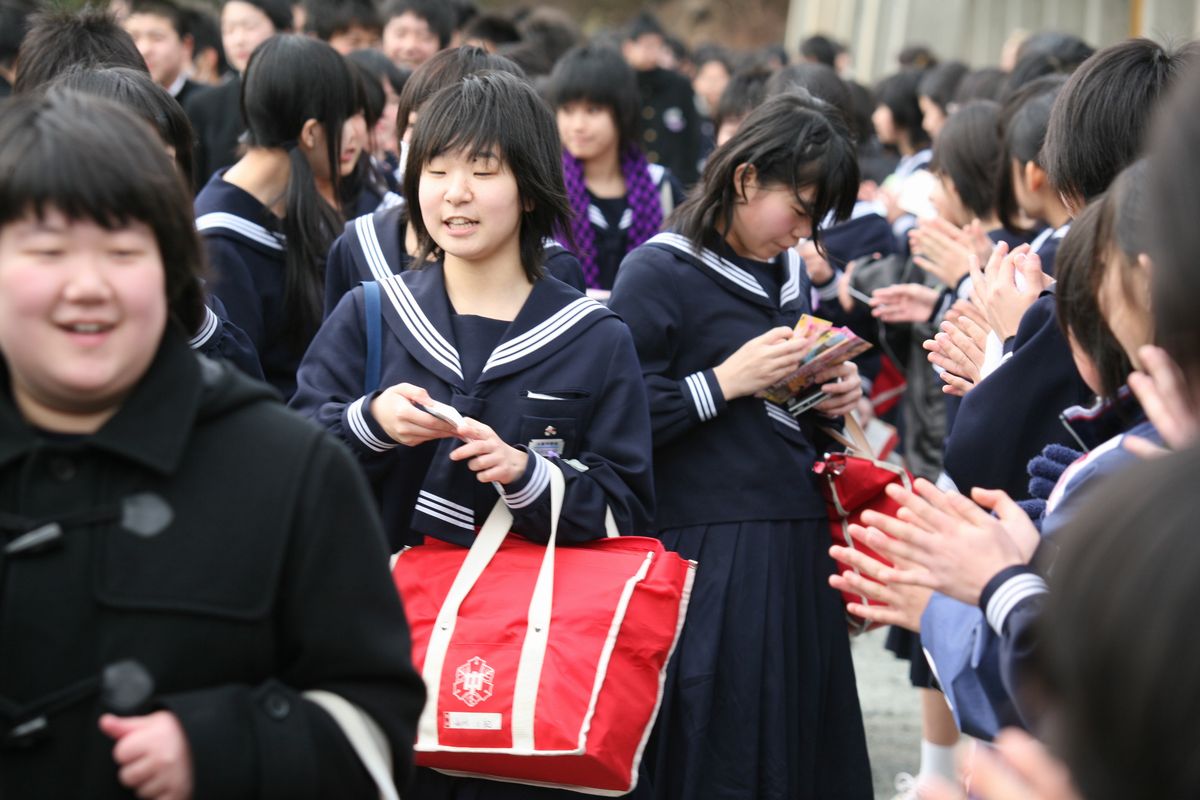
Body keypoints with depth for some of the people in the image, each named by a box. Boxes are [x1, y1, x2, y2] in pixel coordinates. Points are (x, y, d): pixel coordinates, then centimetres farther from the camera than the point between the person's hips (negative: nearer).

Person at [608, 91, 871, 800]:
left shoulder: (789, 273, 14)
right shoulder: (659, 272, -8)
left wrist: (836, 393, 5)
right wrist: (723, 382, -18)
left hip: (797, 547, 7)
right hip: (710, 550, -7)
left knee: (806, 738, 9)